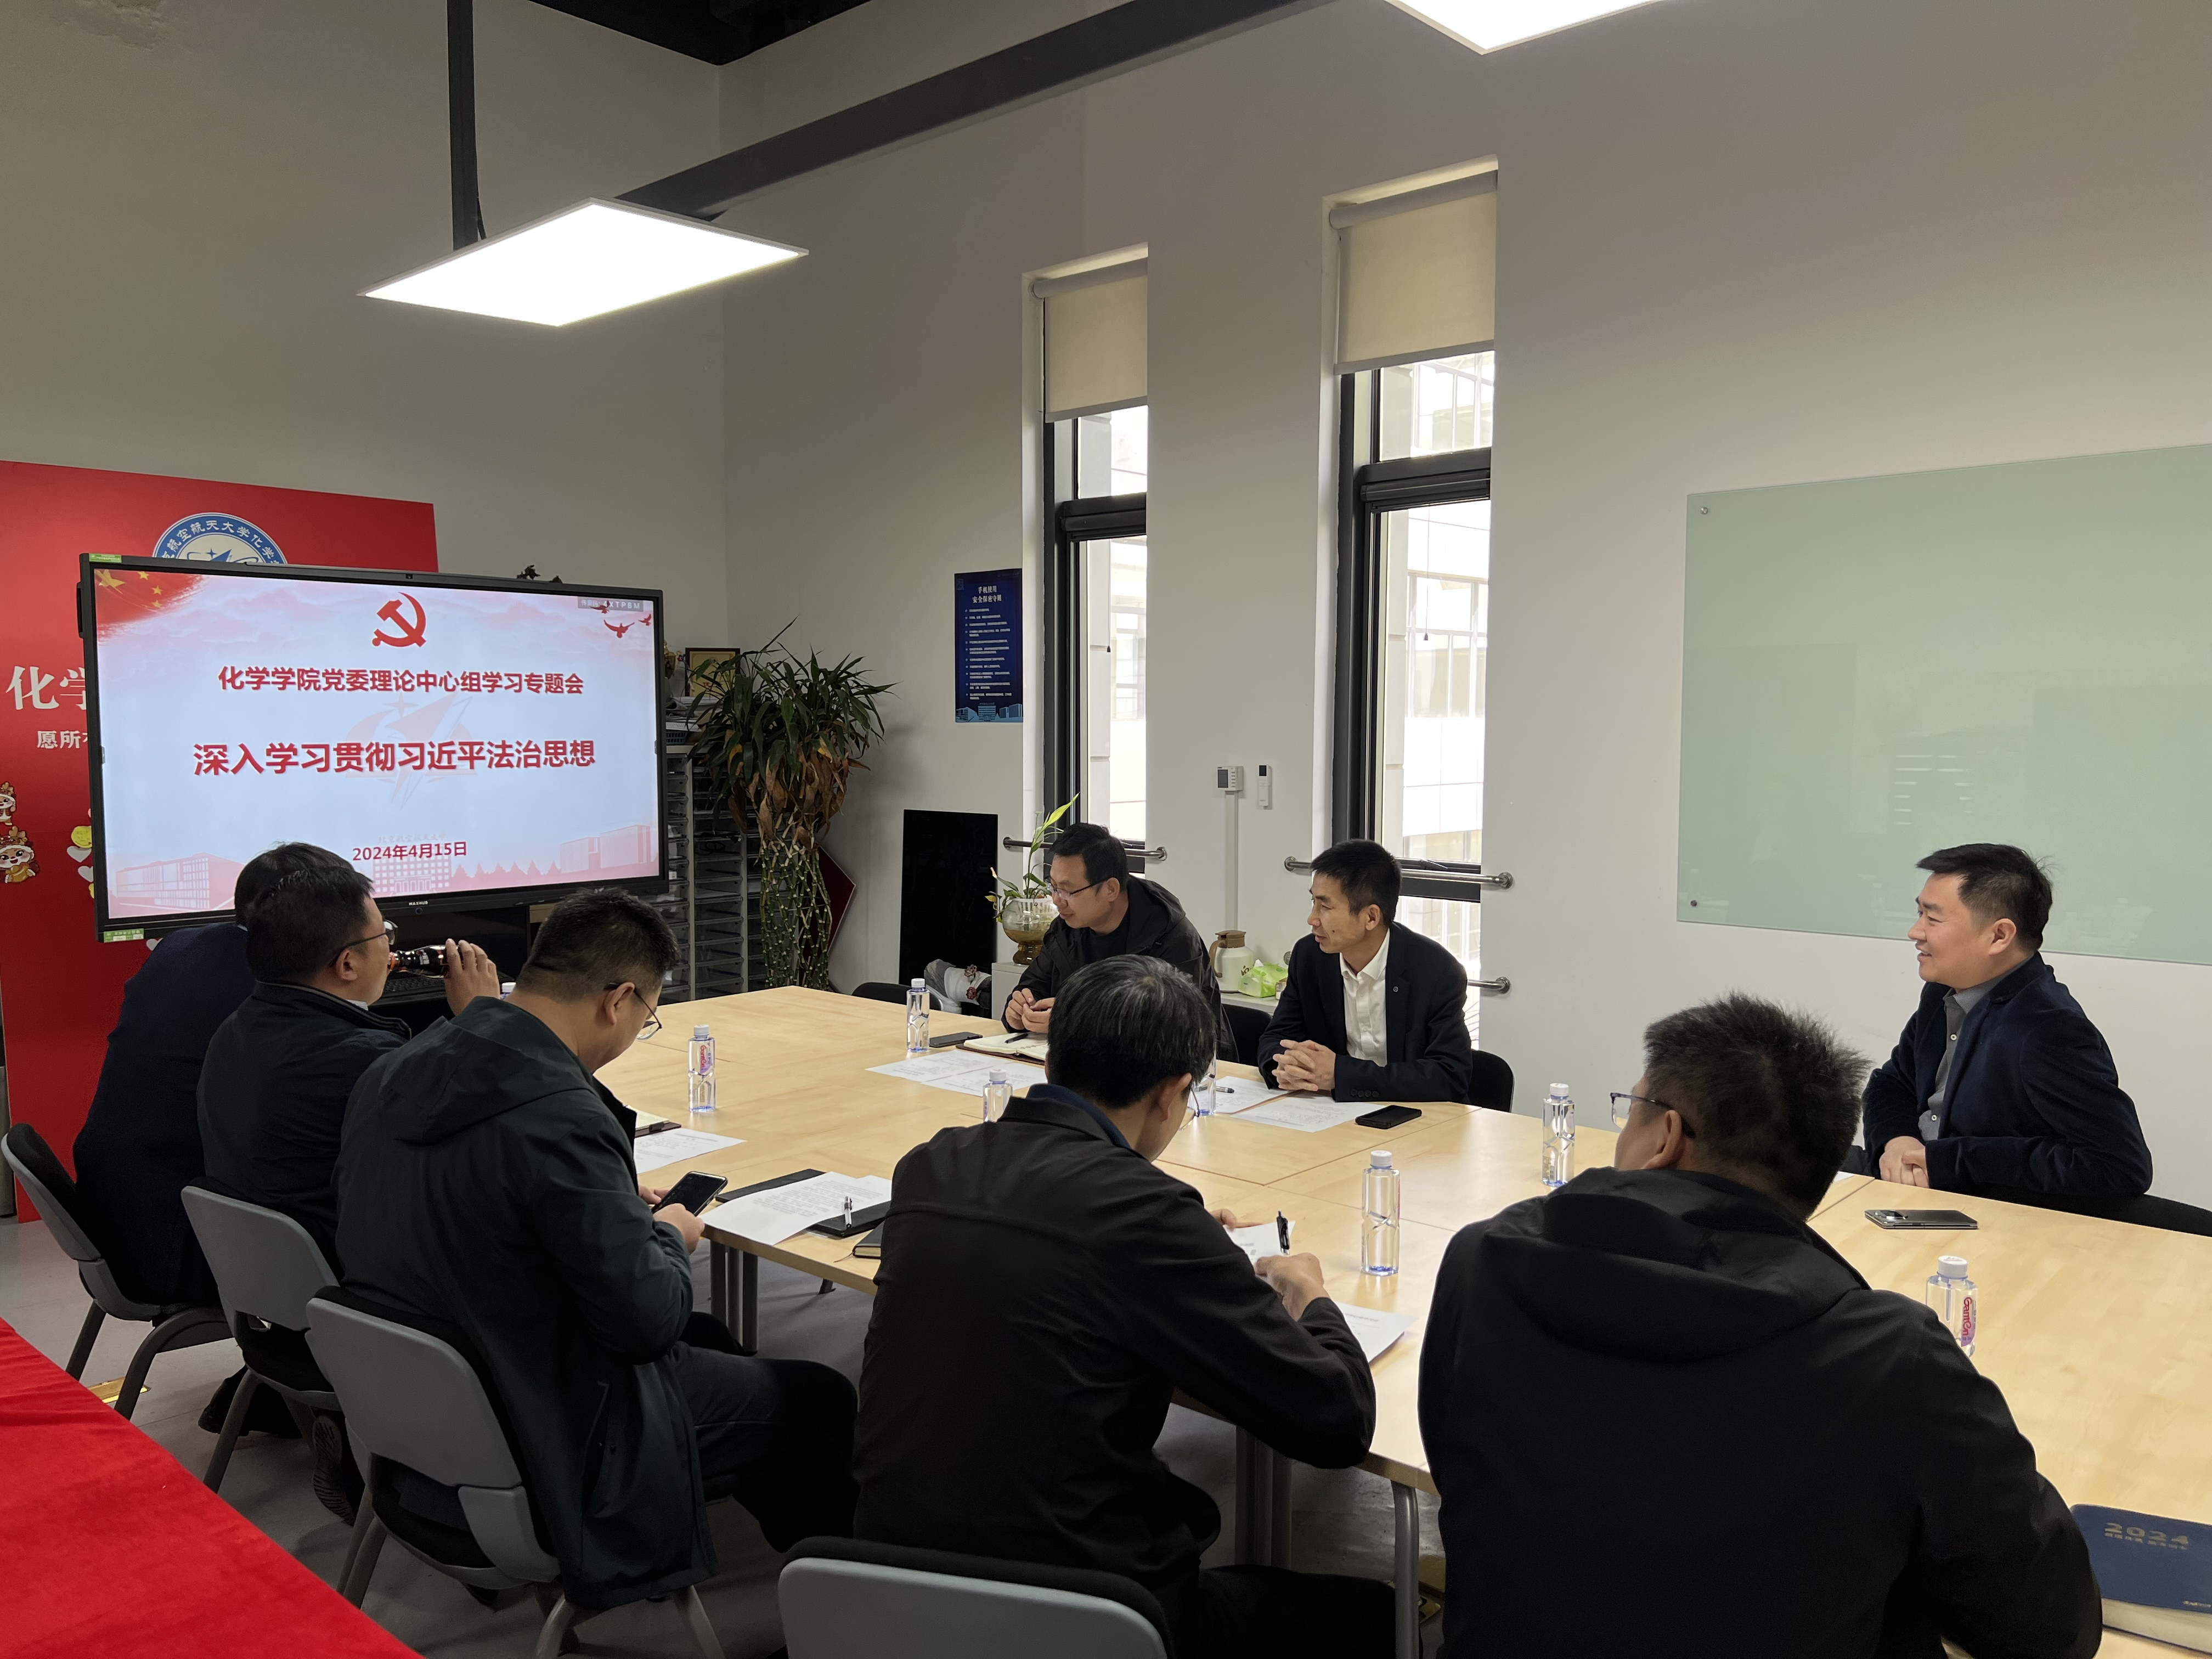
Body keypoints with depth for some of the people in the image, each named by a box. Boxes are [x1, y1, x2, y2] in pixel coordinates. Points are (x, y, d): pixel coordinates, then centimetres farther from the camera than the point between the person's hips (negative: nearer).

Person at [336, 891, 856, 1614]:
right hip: (542, 1455, -9)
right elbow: (648, 1322, -25)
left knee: (708, 1339, 27)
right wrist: (668, 1235, -5)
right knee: (821, 1399, 6)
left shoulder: (393, 1073, -4)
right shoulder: (560, 1119, -32)